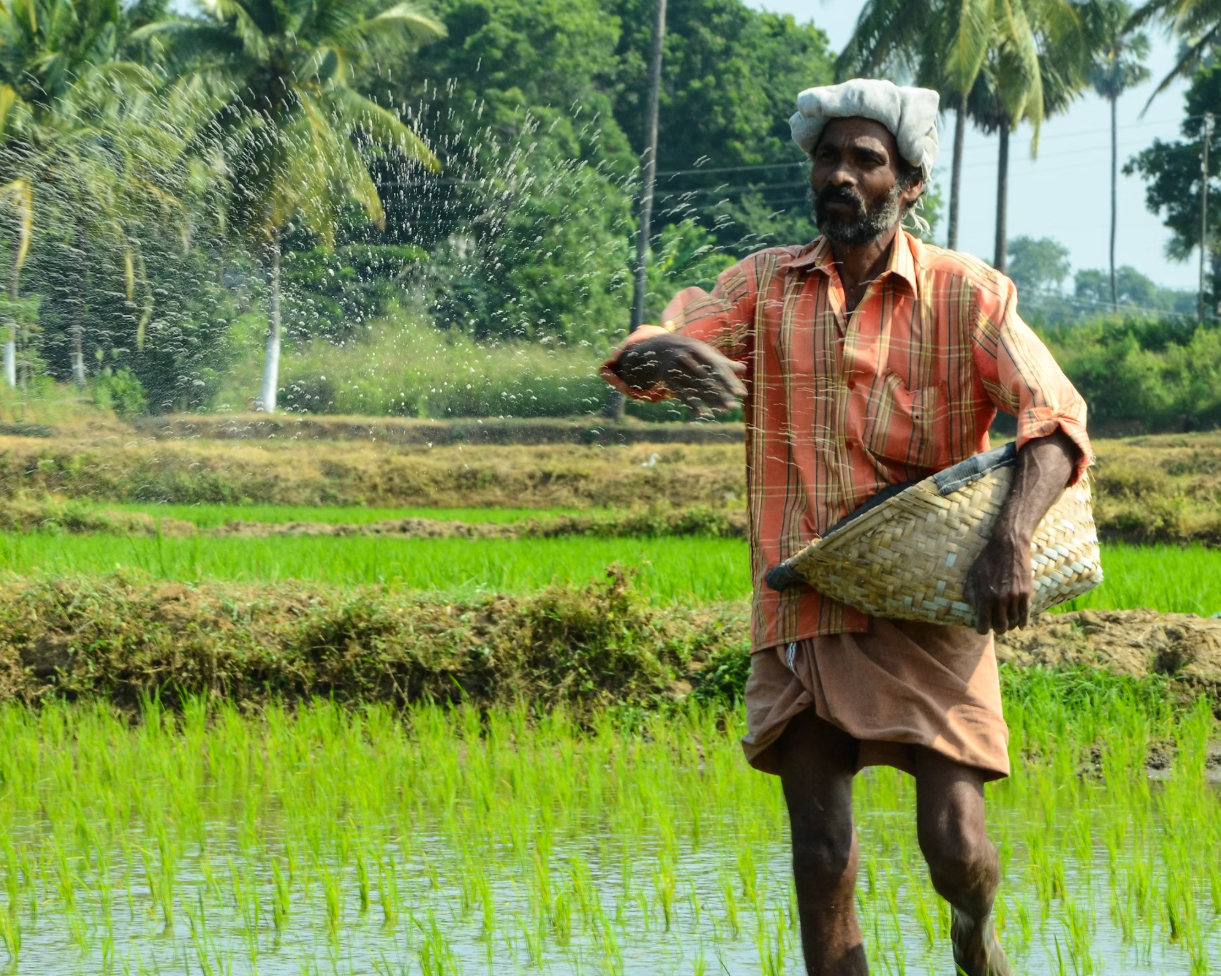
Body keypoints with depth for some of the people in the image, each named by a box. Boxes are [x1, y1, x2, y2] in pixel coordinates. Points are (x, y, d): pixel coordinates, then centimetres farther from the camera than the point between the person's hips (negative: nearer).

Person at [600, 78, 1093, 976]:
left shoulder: (967, 295, 0)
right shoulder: (766, 286, 7)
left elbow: (1055, 420, -10)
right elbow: (639, 359, -4)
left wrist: (1011, 539, -29)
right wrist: (659, 358, -31)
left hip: (927, 608, -2)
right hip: (802, 618, 2)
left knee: (954, 843, -9)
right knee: (823, 862, -2)